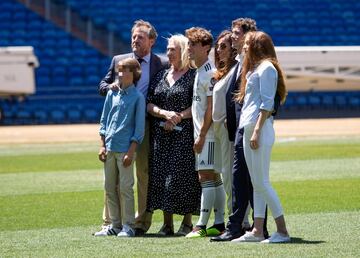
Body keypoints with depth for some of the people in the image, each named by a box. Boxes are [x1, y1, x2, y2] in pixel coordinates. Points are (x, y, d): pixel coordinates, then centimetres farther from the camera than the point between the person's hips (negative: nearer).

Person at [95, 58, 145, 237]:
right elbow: (104, 120, 15)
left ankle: (128, 226, 2)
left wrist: (131, 151, -11)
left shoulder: (137, 97, -4)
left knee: (125, 188, -5)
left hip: (125, 149, -5)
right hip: (109, 148, 5)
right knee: (110, 188, 8)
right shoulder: (112, 94, 10)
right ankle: (115, 225, 16)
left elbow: (139, 127, -5)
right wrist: (102, 145, 8)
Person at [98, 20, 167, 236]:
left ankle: (142, 223, 8)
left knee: (144, 173, 1)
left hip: (146, 124, -3)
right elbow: (102, 86, 16)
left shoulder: (161, 65, 1)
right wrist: (111, 86, -6)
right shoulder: (118, 61, 11)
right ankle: (110, 222, 10)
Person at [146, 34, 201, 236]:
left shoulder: (193, 75, -2)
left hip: (184, 134, -5)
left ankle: (187, 222, 1)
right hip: (161, 135, 5)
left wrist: (178, 117, -16)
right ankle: (167, 224, 7)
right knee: (161, 175, 2)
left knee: (183, 176, -8)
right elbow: (149, 104, 8)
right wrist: (165, 114, -10)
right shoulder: (162, 76, 14)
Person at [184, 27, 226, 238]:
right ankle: (219, 224, 13)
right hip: (202, 134, 10)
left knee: (207, 176, -11)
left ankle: (202, 225, -13)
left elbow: (211, 107, -17)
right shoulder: (200, 72, 17)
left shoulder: (210, 72, -13)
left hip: (208, 134, -10)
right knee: (214, 177, 10)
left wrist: (202, 135, -18)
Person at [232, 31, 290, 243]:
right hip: (248, 128, 10)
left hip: (260, 129, -10)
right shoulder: (254, 68, 20)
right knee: (257, 184, 8)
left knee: (262, 183, -10)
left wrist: (257, 131, -21)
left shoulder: (266, 67, -8)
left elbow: (267, 104, -15)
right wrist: (251, 131, 14)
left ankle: (282, 231, -9)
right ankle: (257, 231, 9)